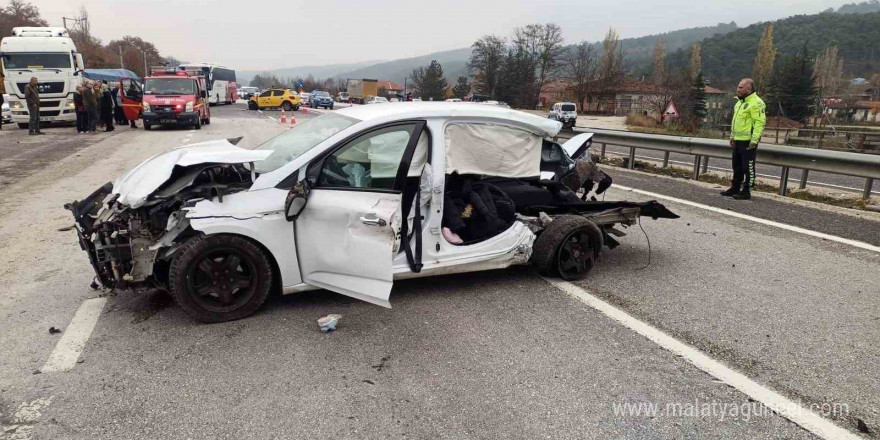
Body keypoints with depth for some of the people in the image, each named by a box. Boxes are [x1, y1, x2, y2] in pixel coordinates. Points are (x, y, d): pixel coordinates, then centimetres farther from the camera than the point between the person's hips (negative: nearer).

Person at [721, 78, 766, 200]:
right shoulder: (740, 102, 17)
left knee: (748, 167, -3)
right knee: (737, 166, 16)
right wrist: (732, 136, 22)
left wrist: (754, 140, -23)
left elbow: (760, 122, -19)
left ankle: (746, 191, 2)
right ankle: (735, 188, 25)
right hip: (738, 140, 10)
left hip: (748, 141, -9)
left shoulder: (756, 103, -14)